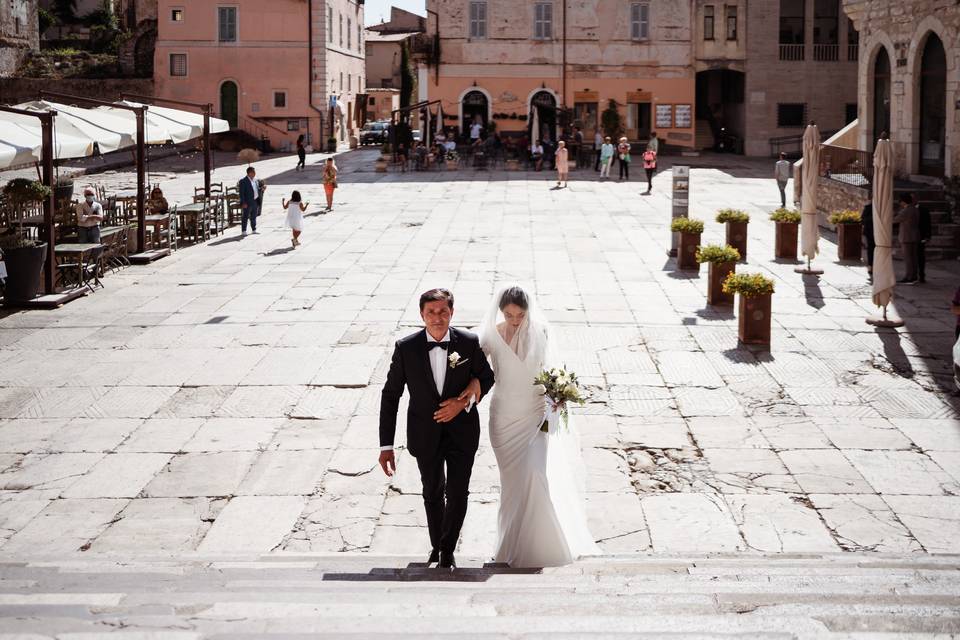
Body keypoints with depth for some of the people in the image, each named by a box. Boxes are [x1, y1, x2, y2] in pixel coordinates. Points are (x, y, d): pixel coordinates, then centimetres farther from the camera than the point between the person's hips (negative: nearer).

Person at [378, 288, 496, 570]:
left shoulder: (469, 343, -14)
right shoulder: (406, 348, -15)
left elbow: (486, 377, 3)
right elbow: (390, 396, -9)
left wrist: (465, 402, -17)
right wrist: (386, 446, -11)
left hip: (461, 429, -1)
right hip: (425, 433, 1)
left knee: (458, 494, 2)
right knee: (433, 493, 18)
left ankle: (447, 550, 23)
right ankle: (436, 546, 39)